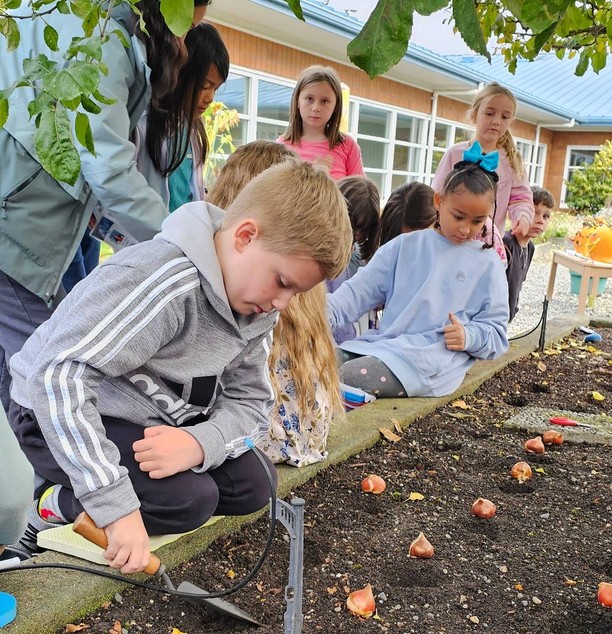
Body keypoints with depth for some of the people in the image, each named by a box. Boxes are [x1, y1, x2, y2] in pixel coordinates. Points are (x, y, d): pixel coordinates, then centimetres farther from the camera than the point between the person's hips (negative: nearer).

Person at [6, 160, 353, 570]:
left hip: (151, 420, 8)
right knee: (189, 499, -25)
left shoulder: (256, 306, -5)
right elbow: (59, 377, -37)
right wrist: (118, 507, -37)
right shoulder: (166, 282, -32)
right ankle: (55, 511, 0)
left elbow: (251, 402, -4)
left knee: (250, 487, -2)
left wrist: (201, 442, -28)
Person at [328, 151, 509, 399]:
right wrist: (326, 311, -14)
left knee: (349, 378, -28)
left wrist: (468, 336, -14)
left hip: (437, 357, -3)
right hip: (381, 341, 4)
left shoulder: (488, 265, 10)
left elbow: (495, 332, 10)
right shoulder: (405, 246, 14)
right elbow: (362, 288, 5)